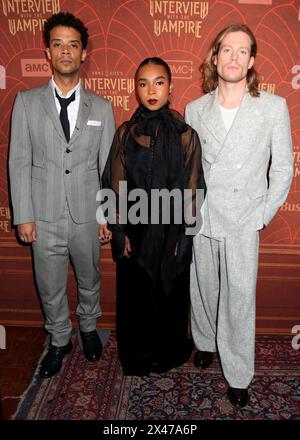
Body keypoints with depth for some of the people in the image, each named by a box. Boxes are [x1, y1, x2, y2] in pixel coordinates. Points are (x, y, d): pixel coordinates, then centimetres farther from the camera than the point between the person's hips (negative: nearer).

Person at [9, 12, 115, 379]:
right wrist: (23, 216, -6)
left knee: (89, 281, 19)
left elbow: (109, 166, 2)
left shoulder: (101, 108, 2)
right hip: (45, 217, 0)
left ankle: (88, 329, 46)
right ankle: (59, 341, 39)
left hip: (87, 216, 1)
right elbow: (19, 163, -2)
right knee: (50, 288, 14)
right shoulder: (27, 102, -1)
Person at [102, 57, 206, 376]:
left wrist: (183, 235, -6)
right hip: (135, 232, 1)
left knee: (171, 295, 14)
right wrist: (120, 232, -2)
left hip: (172, 232, -1)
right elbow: (116, 187, 1)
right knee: (134, 296, 14)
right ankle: (137, 356, 39)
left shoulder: (185, 134, -6)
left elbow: (192, 189, -4)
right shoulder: (125, 133, -1)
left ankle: (168, 353, 41)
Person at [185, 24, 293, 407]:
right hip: (199, 219, 3)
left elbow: (283, 169, 1)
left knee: (239, 299, 3)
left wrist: (263, 217, -4)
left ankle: (238, 375, 23)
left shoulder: (273, 107, -2)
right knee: (202, 289, 16)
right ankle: (205, 342, 42)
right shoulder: (195, 109, 5)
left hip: (242, 223, -2)